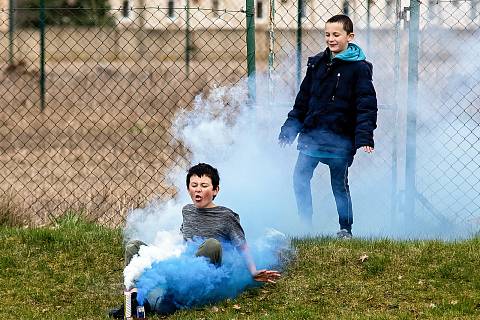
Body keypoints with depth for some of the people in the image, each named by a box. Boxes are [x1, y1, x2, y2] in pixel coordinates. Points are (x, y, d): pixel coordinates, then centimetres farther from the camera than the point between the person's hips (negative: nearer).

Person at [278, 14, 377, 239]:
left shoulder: (358, 68, -6)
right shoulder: (317, 64, 10)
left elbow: (366, 106, -10)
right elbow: (302, 100, 16)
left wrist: (364, 138, -20)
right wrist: (288, 131, 13)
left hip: (340, 138, -5)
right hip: (312, 134, 5)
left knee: (339, 184, 4)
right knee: (300, 178, -1)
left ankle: (346, 229, 17)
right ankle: (305, 223, 9)